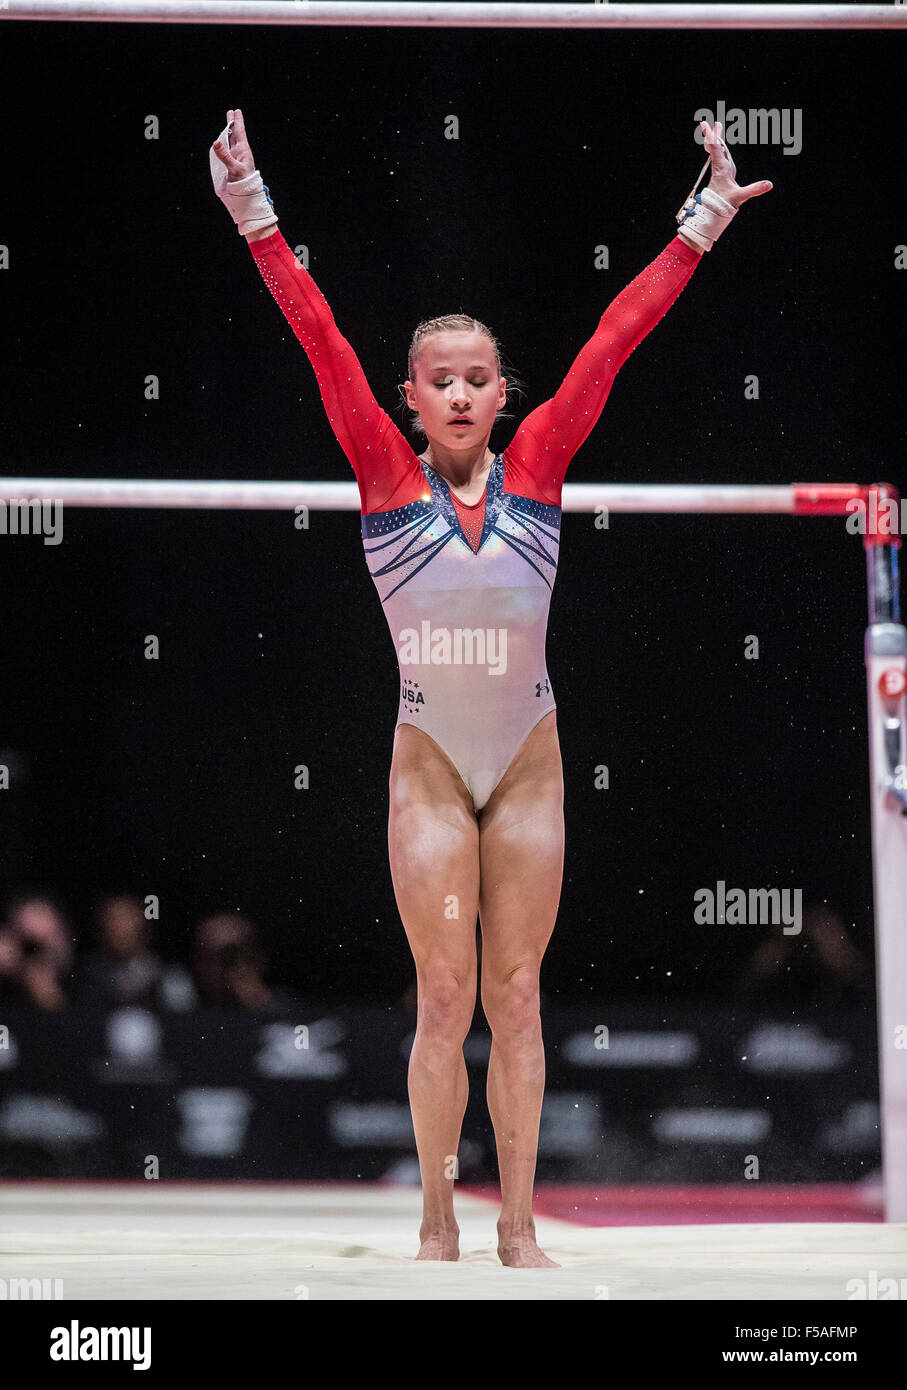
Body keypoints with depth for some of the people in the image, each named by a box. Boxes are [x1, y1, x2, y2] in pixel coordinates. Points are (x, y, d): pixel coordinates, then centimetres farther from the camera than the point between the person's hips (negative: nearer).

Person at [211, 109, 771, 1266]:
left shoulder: (537, 467, -2)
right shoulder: (387, 475, -5)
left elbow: (611, 342, -4)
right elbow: (320, 338, -10)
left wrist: (702, 226, -4)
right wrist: (255, 218, -15)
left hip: (528, 767, 1)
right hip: (429, 768, -1)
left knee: (516, 997, 4)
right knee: (445, 997, -3)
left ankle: (518, 1228, 7)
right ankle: (437, 1227, 4)